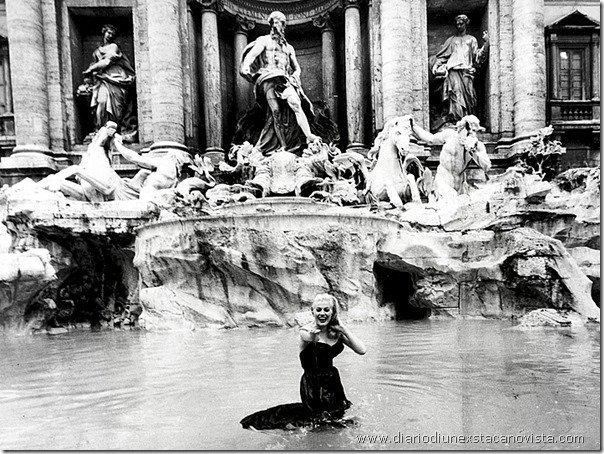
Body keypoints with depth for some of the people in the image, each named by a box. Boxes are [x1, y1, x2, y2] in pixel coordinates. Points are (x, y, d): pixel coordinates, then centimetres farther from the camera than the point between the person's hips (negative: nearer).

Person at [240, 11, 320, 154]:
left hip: (285, 79, 3)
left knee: (296, 104, -22)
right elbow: (251, 54, 0)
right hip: (268, 78, -3)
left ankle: (309, 136, -33)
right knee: (276, 112, -17)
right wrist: (246, 67, -22)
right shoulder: (264, 40, 16)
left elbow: (297, 68, 29)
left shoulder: (289, 47, 29)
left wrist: (295, 76, 5)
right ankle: (283, 146, -20)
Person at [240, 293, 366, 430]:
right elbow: (307, 337, -40)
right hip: (313, 385, -6)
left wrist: (343, 329, -11)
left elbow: (362, 350, -5)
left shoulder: (336, 332, 1)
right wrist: (311, 337, -63)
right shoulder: (306, 331, -14)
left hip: (332, 382, 6)